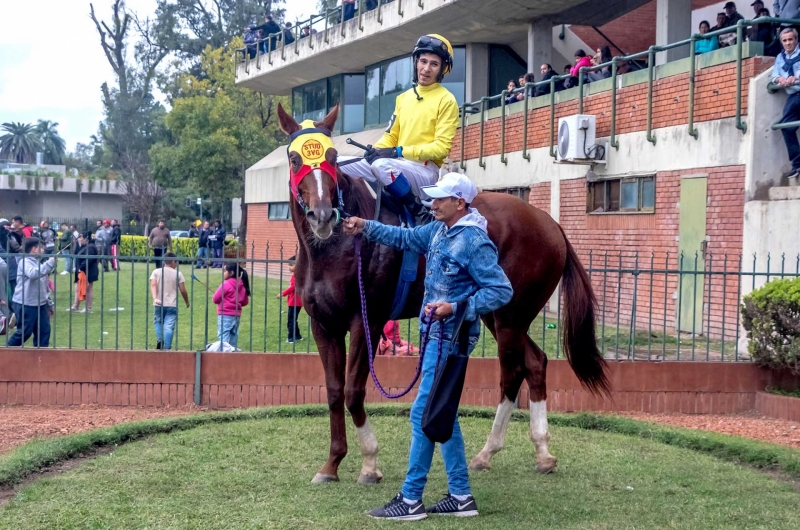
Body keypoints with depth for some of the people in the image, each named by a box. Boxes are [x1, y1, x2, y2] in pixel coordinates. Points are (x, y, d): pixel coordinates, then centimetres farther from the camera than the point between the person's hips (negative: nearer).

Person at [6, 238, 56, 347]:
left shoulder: (38, 263, 16)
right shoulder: (25, 262, -11)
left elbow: (44, 287, 21)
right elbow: (33, 274, -35)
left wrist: (49, 303, 20)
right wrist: (50, 262, -36)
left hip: (40, 304, 8)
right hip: (25, 304, -8)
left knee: (44, 330, 4)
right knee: (24, 331, -4)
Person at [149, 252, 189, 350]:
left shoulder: (156, 272, 6)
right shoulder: (178, 273, 2)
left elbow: (153, 285, -11)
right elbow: (183, 290, 0)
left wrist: (155, 298, -21)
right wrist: (187, 302, 15)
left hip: (159, 304, 2)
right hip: (172, 305, -1)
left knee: (158, 323, 20)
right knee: (169, 327, -2)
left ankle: (160, 339, -4)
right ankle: (167, 348, -9)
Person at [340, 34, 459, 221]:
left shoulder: (446, 100, -5)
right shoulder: (403, 97, 16)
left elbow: (442, 147, -12)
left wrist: (400, 151, -18)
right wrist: (376, 150, -6)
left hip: (425, 169, -6)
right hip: (397, 165, 7)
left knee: (382, 165, -36)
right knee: (341, 173, -6)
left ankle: (415, 208, -19)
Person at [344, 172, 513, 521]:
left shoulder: (475, 242, -20)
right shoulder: (438, 230, 7)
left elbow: (502, 291, -21)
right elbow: (404, 238, 23)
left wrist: (456, 308, -27)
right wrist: (366, 229, 12)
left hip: (451, 339, -10)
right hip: (437, 334, 10)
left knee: (423, 414, -5)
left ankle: (410, 501, 4)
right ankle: (461, 496, 21)